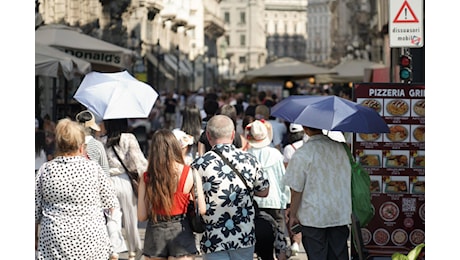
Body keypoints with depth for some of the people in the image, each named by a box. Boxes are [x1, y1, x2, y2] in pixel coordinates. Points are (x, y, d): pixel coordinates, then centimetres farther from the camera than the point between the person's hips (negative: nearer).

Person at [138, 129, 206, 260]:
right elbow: (202, 209, -8)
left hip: (155, 233, 1)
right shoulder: (190, 173, -8)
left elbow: (141, 216, -3)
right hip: (180, 230, -1)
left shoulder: (146, 178, -5)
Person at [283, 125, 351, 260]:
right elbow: (348, 180, 9)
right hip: (341, 215, 4)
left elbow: (296, 190, -13)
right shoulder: (341, 148, 0)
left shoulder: (301, 154, -15)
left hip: (314, 217, -4)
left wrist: (293, 215, 0)